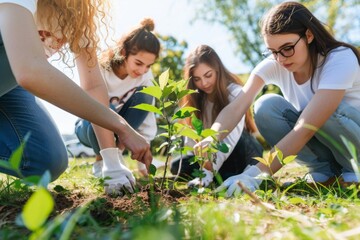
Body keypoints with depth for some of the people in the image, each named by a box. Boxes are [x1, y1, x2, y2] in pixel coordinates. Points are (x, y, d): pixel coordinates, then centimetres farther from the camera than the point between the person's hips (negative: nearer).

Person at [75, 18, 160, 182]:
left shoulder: (145, 76, -18)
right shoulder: (100, 70, -29)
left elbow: (147, 122, -18)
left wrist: (144, 164, -23)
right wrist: (116, 164, -44)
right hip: (90, 126, -3)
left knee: (144, 95, -25)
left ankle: (115, 155, -15)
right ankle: (102, 162, -10)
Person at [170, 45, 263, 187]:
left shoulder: (234, 92, -22)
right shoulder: (195, 97, -5)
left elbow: (232, 136, -34)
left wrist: (209, 171, -42)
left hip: (245, 154, -5)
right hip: (213, 153, 5)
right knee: (177, 166, -18)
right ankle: (230, 175, -15)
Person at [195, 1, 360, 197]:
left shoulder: (341, 59, -28)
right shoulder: (273, 64, -14)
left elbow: (306, 128, -39)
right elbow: (236, 108, -26)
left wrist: (257, 174, -47)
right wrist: (211, 140, -46)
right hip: (319, 141, 4)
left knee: (327, 111, -36)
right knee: (266, 107, -23)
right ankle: (325, 172, -7)